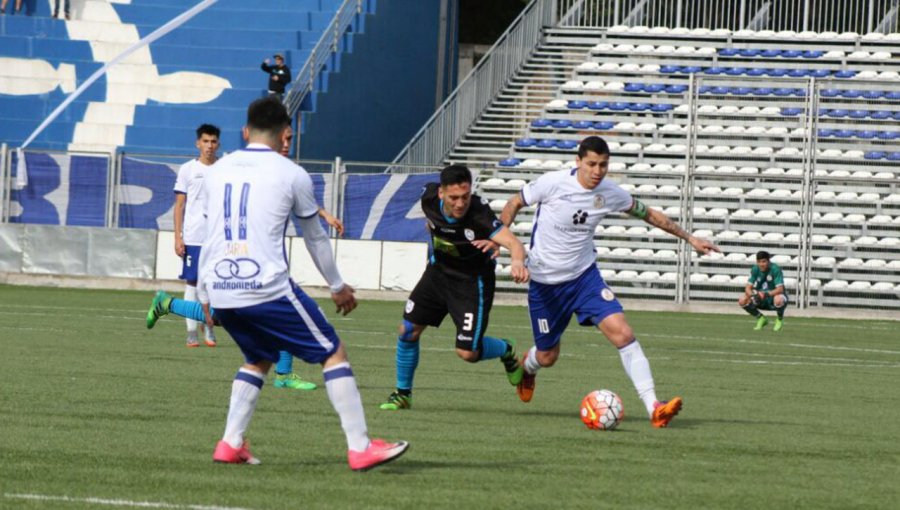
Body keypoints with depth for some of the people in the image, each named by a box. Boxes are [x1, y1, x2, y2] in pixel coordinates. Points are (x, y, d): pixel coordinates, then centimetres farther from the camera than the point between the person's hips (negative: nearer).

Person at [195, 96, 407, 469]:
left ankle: (230, 444, 16)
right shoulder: (291, 175, 1)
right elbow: (315, 238, 11)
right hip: (268, 290, -5)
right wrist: (338, 287, 25)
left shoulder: (219, 170, 14)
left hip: (220, 292, 5)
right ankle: (360, 448, 0)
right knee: (333, 353, 6)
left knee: (258, 359, 28)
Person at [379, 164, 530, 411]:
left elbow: (514, 243, -48)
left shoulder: (479, 213, -35)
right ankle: (402, 394, 24)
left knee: (467, 352, -8)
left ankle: (505, 350, 26)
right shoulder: (429, 197, -19)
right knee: (408, 330, 3)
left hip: (472, 282, -5)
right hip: (438, 271, 5)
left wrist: (517, 261, -68)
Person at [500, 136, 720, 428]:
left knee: (622, 333, -19)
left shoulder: (611, 194, -7)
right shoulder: (553, 183, -17)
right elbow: (515, 203, -2)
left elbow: (649, 214, 10)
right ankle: (527, 367, 50)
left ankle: (653, 408, -23)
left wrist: (690, 238, 15)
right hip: (545, 281, -2)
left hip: (584, 275, 2)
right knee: (547, 356, 9)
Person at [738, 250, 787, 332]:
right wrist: (753, 295, -33)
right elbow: (748, 288, -10)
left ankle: (780, 319, -6)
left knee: (778, 300, -41)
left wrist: (766, 294, -43)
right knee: (742, 301, -18)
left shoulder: (775, 269, -21)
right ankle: (761, 319, 6)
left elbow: (780, 289, -27)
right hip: (762, 301, 4)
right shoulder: (755, 270, -8)